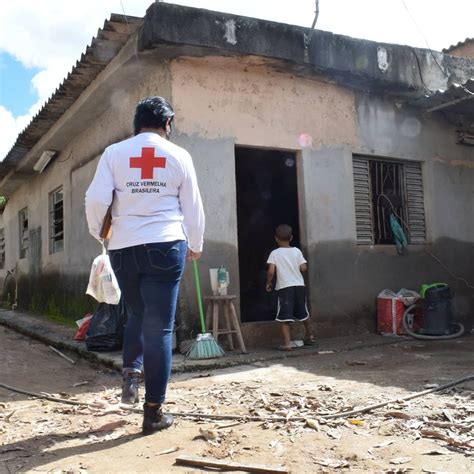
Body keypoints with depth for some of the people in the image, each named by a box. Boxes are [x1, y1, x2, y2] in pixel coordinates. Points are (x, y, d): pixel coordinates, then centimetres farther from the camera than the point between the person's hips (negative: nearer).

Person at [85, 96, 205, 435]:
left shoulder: (114, 153, 5)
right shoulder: (179, 156, 5)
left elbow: (96, 199, -3)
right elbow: (193, 207, 8)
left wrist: (96, 231, 17)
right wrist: (195, 246, 23)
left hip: (124, 248, 2)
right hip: (165, 246, -2)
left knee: (137, 315, 25)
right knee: (159, 328, 2)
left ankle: (131, 373, 10)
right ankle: (154, 411, 6)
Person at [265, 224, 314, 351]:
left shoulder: (275, 254, -5)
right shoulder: (296, 251, 3)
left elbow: (271, 271, -13)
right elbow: (303, 268, -4)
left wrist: (269, 283, 4)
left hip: (284, 287, -4)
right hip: (299, 286, 4)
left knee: (284, 317, -2)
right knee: (304, 313, 20)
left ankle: (287, 343, -8)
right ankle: (309, 336, 35)